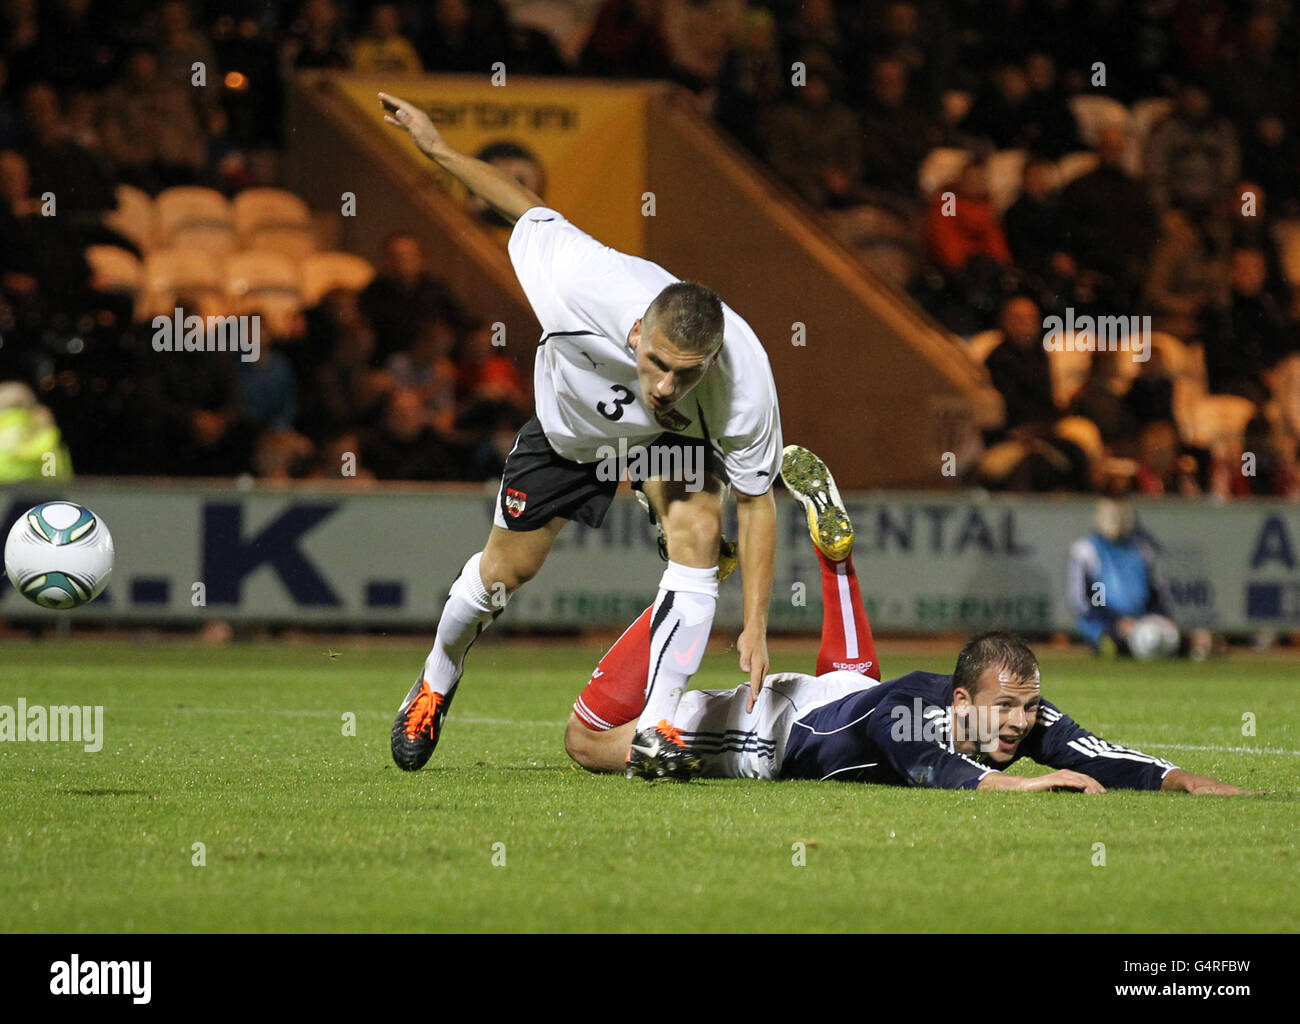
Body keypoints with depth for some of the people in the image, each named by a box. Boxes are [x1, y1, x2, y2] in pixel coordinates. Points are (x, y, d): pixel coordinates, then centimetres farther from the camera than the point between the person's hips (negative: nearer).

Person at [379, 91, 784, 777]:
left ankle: (657, 721, -20)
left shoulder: (745, 383, -41)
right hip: (571, 420, 1)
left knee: (699, 530, -28)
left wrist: (756, 624, -27)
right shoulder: (586, 286, -44)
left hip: (673, 440, -1)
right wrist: (437, 148, -12)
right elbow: (534, 218, -22)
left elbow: (755, 499, -25)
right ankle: (437, 682, 41)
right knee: (507, 567, 9)